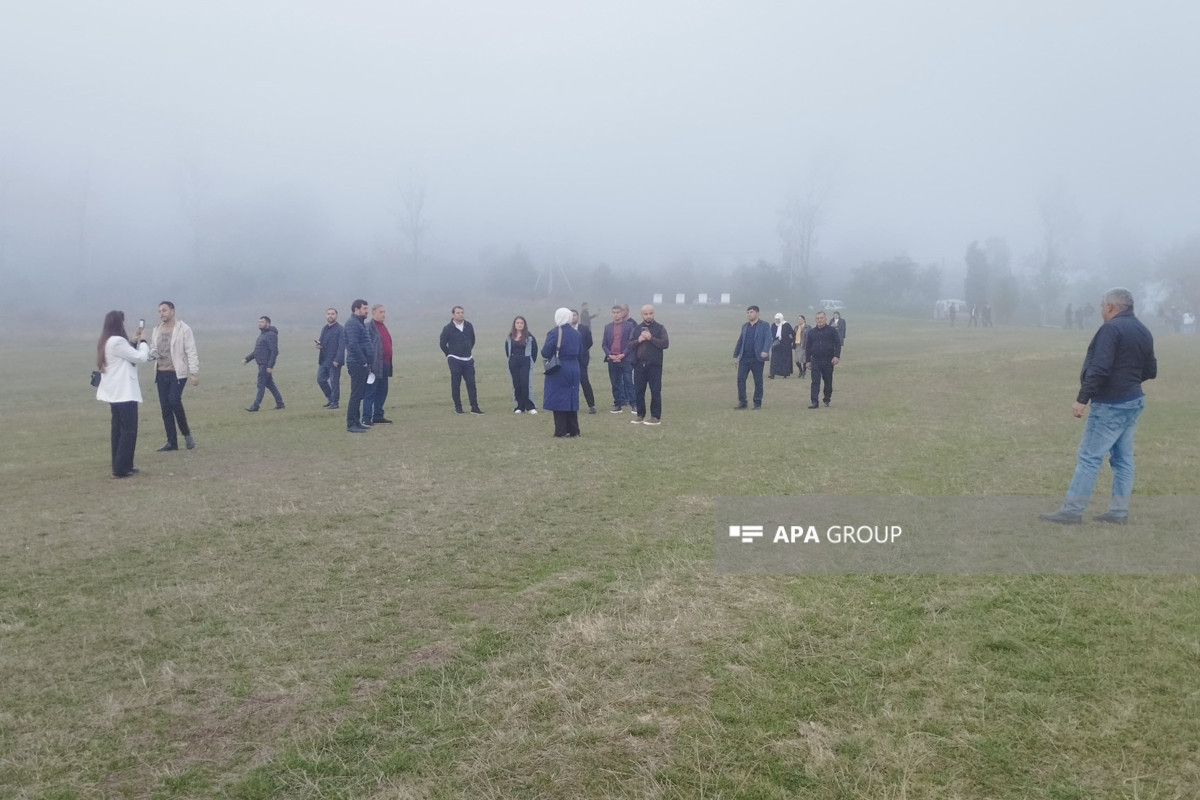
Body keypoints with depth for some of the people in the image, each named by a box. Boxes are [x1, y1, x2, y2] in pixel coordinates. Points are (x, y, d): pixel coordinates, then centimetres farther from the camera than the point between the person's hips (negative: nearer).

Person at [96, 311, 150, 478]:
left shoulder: (106, 342, 12)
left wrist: (134, 342, 12)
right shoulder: (117, 341, -18)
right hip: (124, 392, -10)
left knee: (119, 429, 13)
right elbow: (140, 358, -13)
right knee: (129, 430, -5)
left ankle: (120, 466, 17)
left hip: (116, 392, 10)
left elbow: (128, 357, 18)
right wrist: (143, 342, 2)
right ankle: (121, 469, -5)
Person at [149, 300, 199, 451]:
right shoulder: (156, 330, 11)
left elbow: (191, 352, -9)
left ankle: (186, 433, -2)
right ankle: (172, 442, 11)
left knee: (174, 400, -22)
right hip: (161, 373, 6)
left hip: (178, 372, -6)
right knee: (165, 407, 4)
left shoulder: (183, 329, -6)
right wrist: (153, 353, -3)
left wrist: (194, 373, -15)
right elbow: (153, 348, 22)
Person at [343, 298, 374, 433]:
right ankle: (351, 425, -5)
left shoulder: (359, 323, 19)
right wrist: (364, 362, -19)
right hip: (357, 365, -10)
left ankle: (356, 422, 20)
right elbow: (353, 345, -23)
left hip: (362, 365, 10)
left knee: (359, 395, 13)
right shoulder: (352, 323, -13)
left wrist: (366, 363, 16)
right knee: (356, 395, -8)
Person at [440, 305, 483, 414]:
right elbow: (443, 344, 3)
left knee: (471, 383, 0)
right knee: (455, 384, 0)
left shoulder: (469, 326, 5)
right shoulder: (448, 328, -7)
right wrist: (450, 355, 8)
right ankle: (458, 407, 8)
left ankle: (474, 408, 3)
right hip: (455, 360, -3)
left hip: (468, 360, 3)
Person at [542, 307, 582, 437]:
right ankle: (573, 431, 16)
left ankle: (561, 432, 2)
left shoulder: (554, 333, -13)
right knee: (571, 398, 13)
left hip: (558, 371, -5)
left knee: (559, 399, 2)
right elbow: (580, 353, 10)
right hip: (573, 370, 5)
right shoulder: (576, 333, 5)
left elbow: (545, 353, -14)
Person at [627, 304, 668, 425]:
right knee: (638, 391, 8)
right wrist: (638, 340, -13)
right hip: (639, 365, 4)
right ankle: (640, 414, 19)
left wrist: (651, 338, -18)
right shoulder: (636, 329, 10)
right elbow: (628, 345, 6)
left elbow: (665, 344, -10)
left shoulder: (660, 328, 0)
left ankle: (656, 417, 5)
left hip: (654, 365, -3)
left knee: (655, 391, -1)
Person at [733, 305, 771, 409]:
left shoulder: (764, 325, -1)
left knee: (758, 381, 3)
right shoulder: (744, 326, 14)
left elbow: (768, 339, -12)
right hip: (744, 358, 4)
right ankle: (742, 402, 4)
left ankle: (757, 403, 11)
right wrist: (736, 355, 15)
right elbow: (740, 341, 17)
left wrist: (765, 351, -28)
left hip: (757, 358, -4)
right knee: (740, 379, -3)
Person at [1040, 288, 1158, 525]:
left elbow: (1099, 369, -23)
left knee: (1089, 457, -7)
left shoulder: (1111, 328, -15)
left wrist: (1082, 399, -21)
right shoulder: (1144, 332, 13)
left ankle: (1072, 511, -5)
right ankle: (1119, 511, 14)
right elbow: (1151, 371, 18)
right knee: (1123, 458, 11)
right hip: (1133, 401, 9)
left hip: (1110, 405, -9)